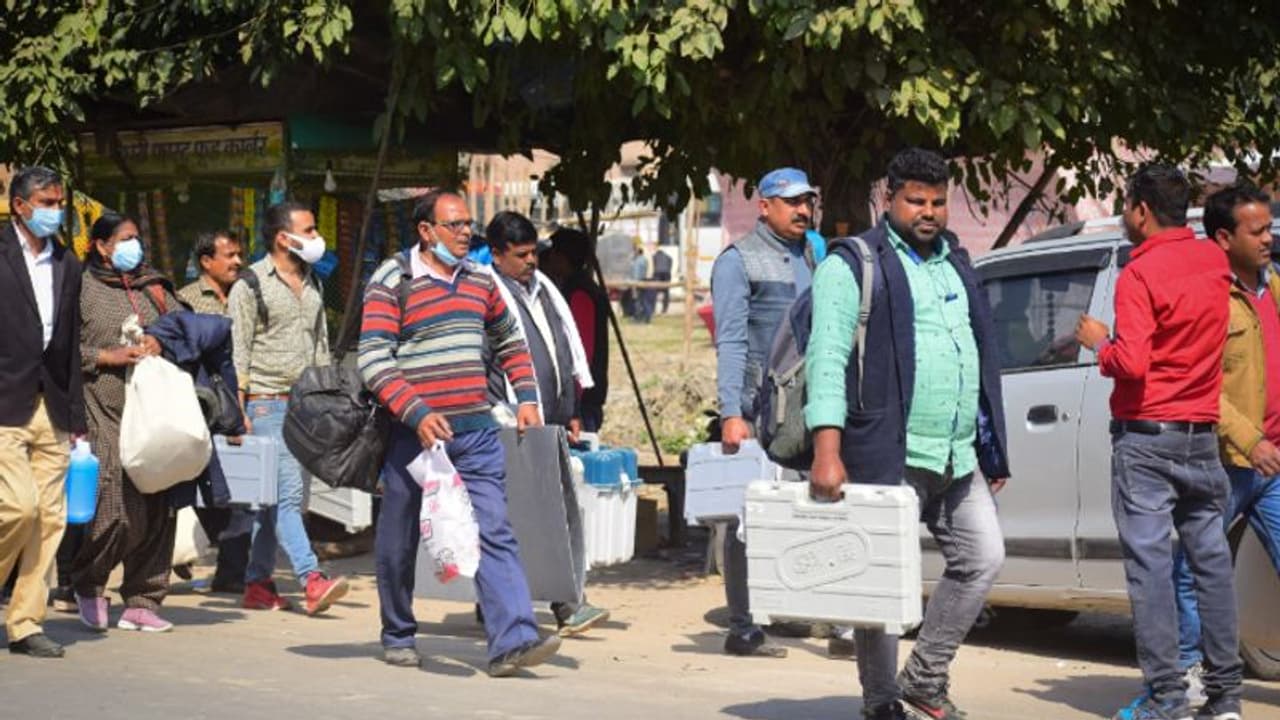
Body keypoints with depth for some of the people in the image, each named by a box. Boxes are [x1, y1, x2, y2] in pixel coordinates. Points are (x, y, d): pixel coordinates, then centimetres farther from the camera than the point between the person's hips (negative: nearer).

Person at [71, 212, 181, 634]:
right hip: (105, 413, -5)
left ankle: (141, 603, 10)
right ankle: (88, 586, 14)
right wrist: (109, 356, -10)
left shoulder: (154, 287, 18)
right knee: (116, 508, -12)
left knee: (158, 509, 1)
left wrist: (162, 343, -2)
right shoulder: (82, 288, 3)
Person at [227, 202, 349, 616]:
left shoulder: (312, 285, 18)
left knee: (275, 500, 7)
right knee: (286, 495, -14)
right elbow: (238, 352, -8)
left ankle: (257, 585, 12)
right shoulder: (250, 285, -4)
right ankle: (312, 581, -23)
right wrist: (239, 411, -13)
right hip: (267, 404, -7)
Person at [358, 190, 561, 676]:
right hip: (414, 434, -4)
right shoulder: (391, 283, -6)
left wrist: (526, 398, 14)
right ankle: (397, 636, 28)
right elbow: (373, 361, -14)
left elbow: (510, 341, 27)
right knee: (399, 542, 9)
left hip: (475, 434, 4)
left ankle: (512, 641, -17)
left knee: (494, 534, -9)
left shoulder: (480, 280, 12)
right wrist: (417, 414, -24)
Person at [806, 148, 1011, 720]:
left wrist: (992, 450, 21)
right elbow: (827, 357, -14)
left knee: (983, 557, 4)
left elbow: (981, 357, 24)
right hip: (889, 457, -7)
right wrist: (827, 450, -24)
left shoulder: (956, 263, 19)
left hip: (959, 457, 7)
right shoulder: (852, 266, -4)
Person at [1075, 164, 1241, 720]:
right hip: (1202, 435, 6)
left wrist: (1098, 343, -3)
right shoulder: (1214, 262, 8)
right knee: (1210, 560, 9)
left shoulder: (1140, 273, -14)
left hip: (1147, 437, -6)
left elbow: (1132, 363, -21)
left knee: (1150, 564, -4)